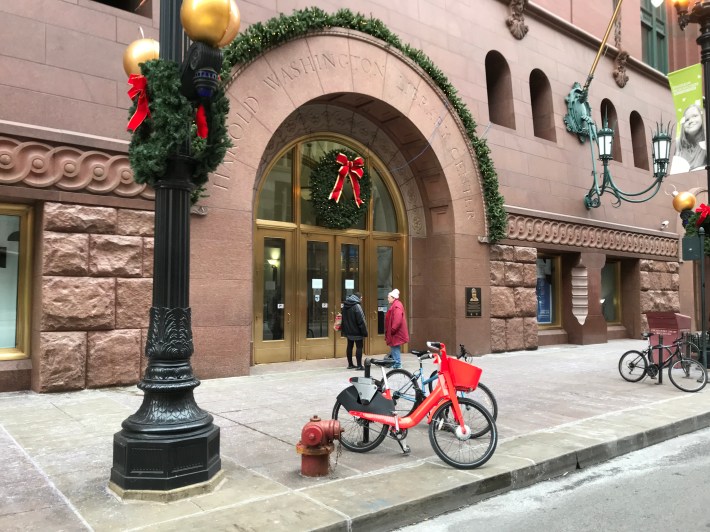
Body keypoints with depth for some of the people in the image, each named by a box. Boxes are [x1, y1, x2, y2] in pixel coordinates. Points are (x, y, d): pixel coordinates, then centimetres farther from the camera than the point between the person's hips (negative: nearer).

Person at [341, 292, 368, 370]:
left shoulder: (345, 305, 8)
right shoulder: (357, 306, -18)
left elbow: (344, 319, 14)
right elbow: (361, 321, -19)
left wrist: (344, 330, 18)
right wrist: (364, 332, -15)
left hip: (348, 331, 8)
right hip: (356, 331, -8)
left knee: (349, 346, 13)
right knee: (359, 347, -3)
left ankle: (350, 364, 20)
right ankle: (359, 365, -4)